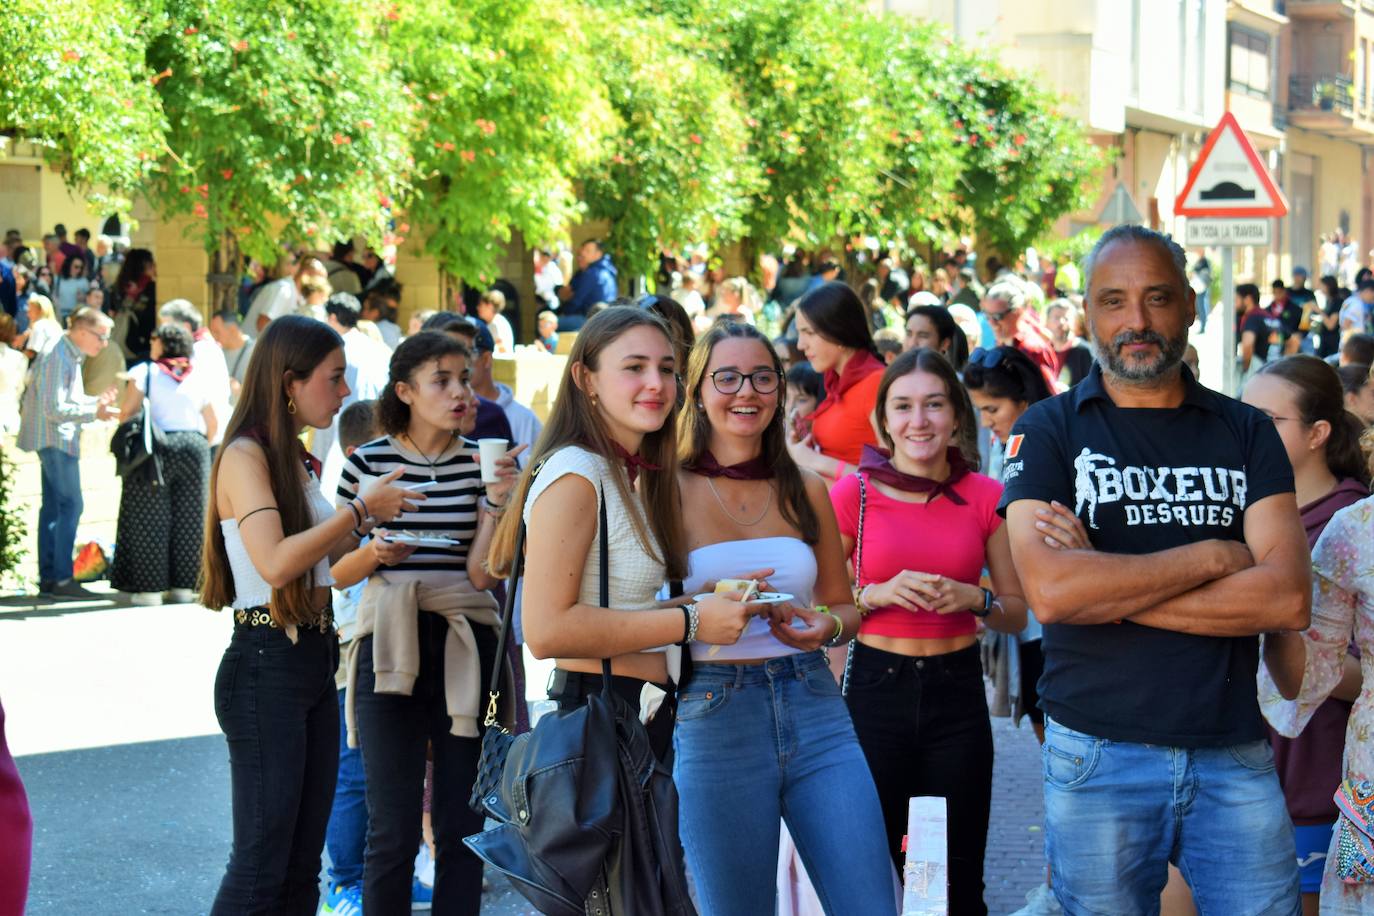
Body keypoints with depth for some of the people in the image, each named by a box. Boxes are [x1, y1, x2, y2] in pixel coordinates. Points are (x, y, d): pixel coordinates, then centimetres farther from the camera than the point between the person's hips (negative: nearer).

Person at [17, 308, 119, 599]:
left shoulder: (71, 356, 15)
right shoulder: (57, 358, -17)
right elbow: (54, 408, -22)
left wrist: (97, 401, 10)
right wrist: (94, 413, -23)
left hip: (60, 440, 10)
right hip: (55, 440, -10)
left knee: (53, 507, 10)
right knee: (70, 506, -12)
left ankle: (48, 579, 13)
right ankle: (61, 579, -11)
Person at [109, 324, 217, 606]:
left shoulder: (144, 372, 0)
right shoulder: (200, 377, 11)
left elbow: (127, 411, -9)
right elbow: (212, 424, 16)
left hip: (155, 447, -3)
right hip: (194, 446, 3)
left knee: (151, 519, 3)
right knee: (188, 519, 10)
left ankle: (150, 586, 1)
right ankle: (184, 585, 11)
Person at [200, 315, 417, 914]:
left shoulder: (295, 459, 14)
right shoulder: (245, 455, -12)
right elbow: (274, 563, -25)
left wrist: (371, 515, 12)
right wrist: (360, 510, -16)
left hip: (315, 660, 9)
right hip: (265, 666, -9)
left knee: (302, 864, 11)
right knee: (262, 864, -7)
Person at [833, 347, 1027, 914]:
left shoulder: (985, 496, 1)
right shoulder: (853, 494, -3)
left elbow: (1018, 613, 8)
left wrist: (974, 599, -12)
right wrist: (879, 594, -15)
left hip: (957, 690, 1)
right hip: (876, 686, -1)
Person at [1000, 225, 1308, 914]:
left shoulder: (1245, 431, 6)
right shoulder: (1048, 431, 0)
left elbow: (1288, 598, -8)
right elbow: (1049, 591, -16)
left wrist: (1105, 584, -12)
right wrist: (1214, 556, -10)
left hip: (1235, 756, 2)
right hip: (1098, 755, -2)